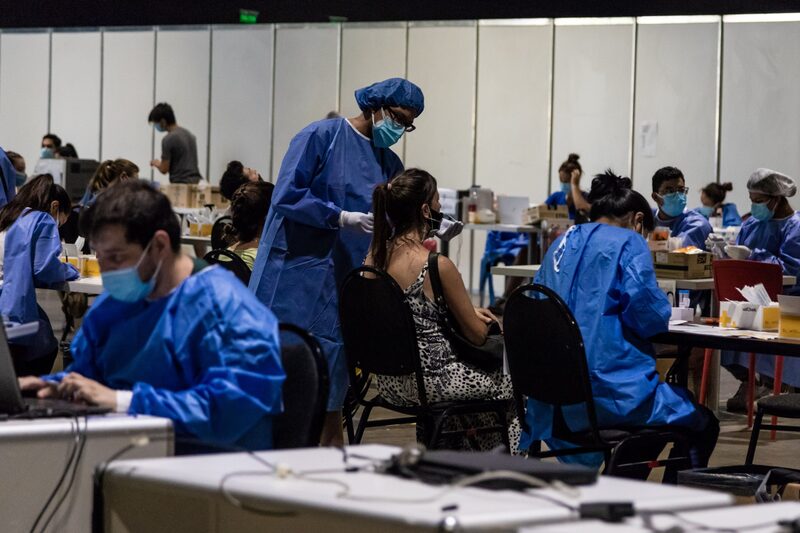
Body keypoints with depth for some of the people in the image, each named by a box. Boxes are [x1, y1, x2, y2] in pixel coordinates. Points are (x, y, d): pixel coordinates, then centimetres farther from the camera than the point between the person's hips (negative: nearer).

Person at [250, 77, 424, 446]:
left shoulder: (390, 164, 16)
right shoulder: (320, 137, -5)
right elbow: (287, 196, -12)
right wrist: (341, 218, -19)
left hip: (344, 286, 6)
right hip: (297, 275, -6)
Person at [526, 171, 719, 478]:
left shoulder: (561, 245, 17)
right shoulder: (629, 243, -5)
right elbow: (648, 313, -16)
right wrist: (661, 318, 6)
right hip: (610, 390, -8)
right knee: (703, 424, 12)